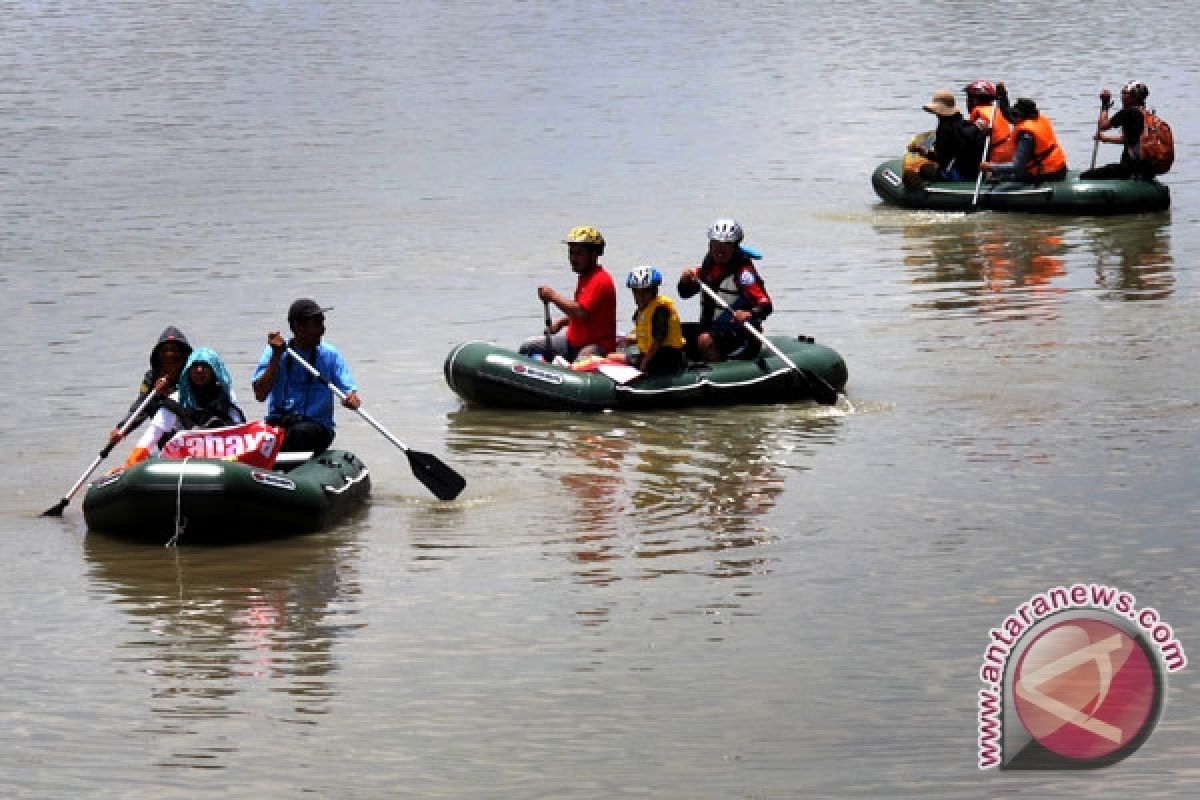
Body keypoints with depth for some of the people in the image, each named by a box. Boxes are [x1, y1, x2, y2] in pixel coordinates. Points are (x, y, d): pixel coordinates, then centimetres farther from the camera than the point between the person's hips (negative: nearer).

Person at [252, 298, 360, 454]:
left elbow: (350, 391, 0)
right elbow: (260, 395, -6)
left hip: (316, 425, 0)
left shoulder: (330, 355, 6)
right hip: (278, 423, 0)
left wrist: (351, 399, -24)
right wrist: (277, 356, -10)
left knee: (300, 431, -36)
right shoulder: (273, 352, 5)